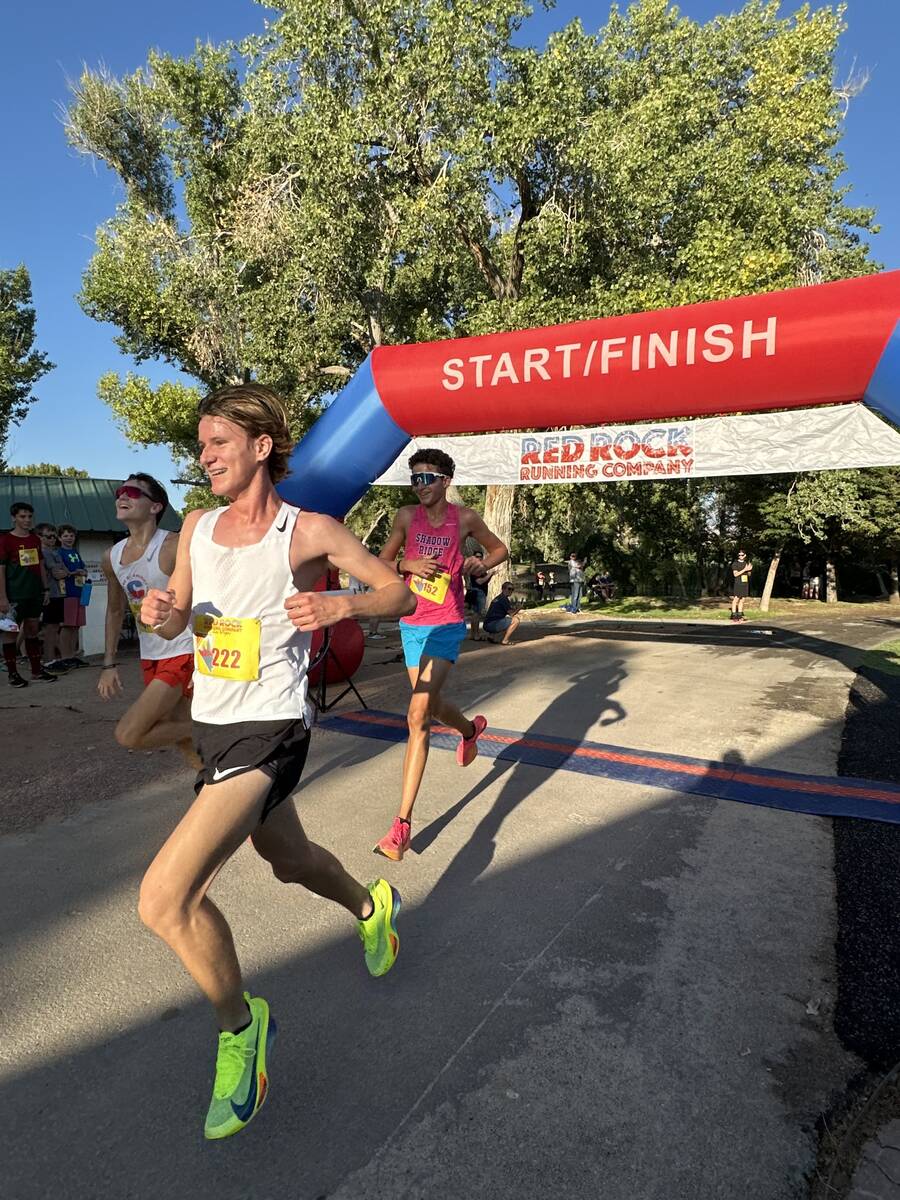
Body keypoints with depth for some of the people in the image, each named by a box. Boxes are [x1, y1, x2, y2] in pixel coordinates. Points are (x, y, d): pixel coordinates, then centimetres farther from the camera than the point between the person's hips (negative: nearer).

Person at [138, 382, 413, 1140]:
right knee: (291, 861, 25)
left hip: (269, 731, -7)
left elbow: (401, 595, -6)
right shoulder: (198, 526, 6)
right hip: (213, 725, 7)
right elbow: (177, 620, 14)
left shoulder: (309, 531, -12)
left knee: (164, 899, -16)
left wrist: (338, 606, -26)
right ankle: (373, 908, 56)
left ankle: (239, 1025, 12)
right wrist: (160, 614, -9)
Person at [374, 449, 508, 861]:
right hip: (411, 623, 5)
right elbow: (383, 562, 9)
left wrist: (481, 564, -9)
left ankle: (403, 822, -9)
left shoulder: (464, 519, -3)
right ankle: (471, 728, 54)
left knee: (419, 715, -17)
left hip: (446, 626, -4)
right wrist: (409, 565, -12)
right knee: (430, 704, 19)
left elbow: (500, 549, 13)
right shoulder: (406, 516, 2)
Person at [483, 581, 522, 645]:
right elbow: (511, 613, -8)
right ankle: (504, 641, -9)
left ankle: (493, 636, 17)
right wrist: (518, 608, 9)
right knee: (516, 620, -13)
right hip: (492, 624, -10)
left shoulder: (497, 598, 23)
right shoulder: (504, 598, -7)